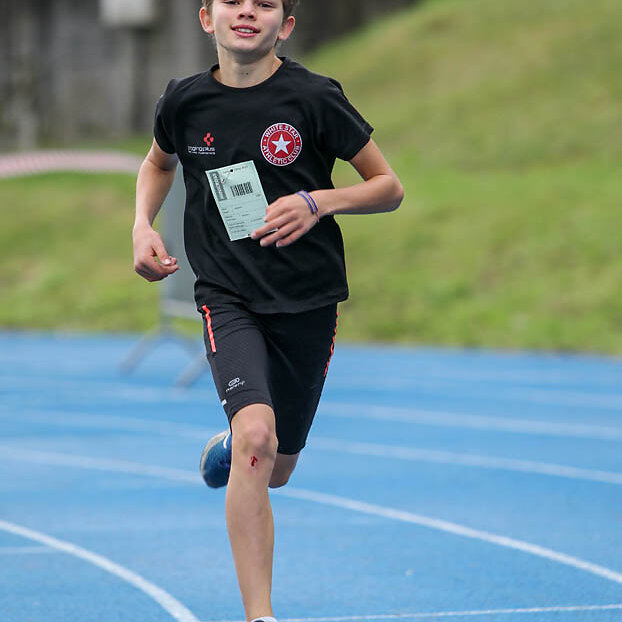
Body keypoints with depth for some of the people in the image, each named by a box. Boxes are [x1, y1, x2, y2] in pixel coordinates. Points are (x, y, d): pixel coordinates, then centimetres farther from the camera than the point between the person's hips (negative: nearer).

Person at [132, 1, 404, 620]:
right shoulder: (184, 100, -1)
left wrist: (318, 202, -18)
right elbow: (158, 162, 22)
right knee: (256, 435, -26)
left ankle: (230, 445, 52)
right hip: (227, 297, -1)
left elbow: (389, 187, -2)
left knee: (276, 471, 12)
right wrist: (142, 226, 5)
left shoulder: (314, 98, -9)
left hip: (307, 301, 1)